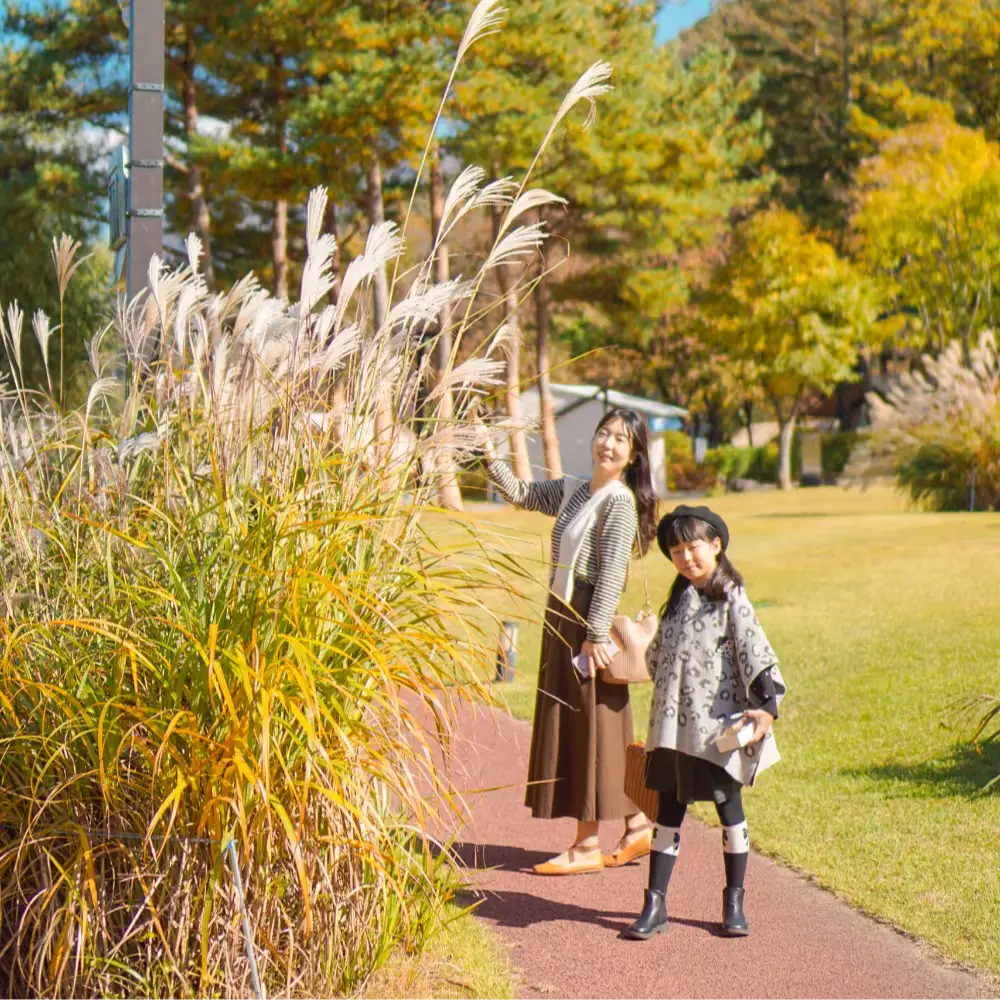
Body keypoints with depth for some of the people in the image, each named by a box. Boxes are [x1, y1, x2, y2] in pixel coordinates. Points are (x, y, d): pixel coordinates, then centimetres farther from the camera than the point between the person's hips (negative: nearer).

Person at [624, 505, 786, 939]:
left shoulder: (731, 599, -8)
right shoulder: (678, 598, 11)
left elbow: (754, 651, -15)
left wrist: (766, 705, -24)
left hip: (717, 726, -5)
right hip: (672, 726, 5)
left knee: (729, 809, 7)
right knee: (668, 812, 8)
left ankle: (734, 902, 19)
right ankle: (655, 904, 12)